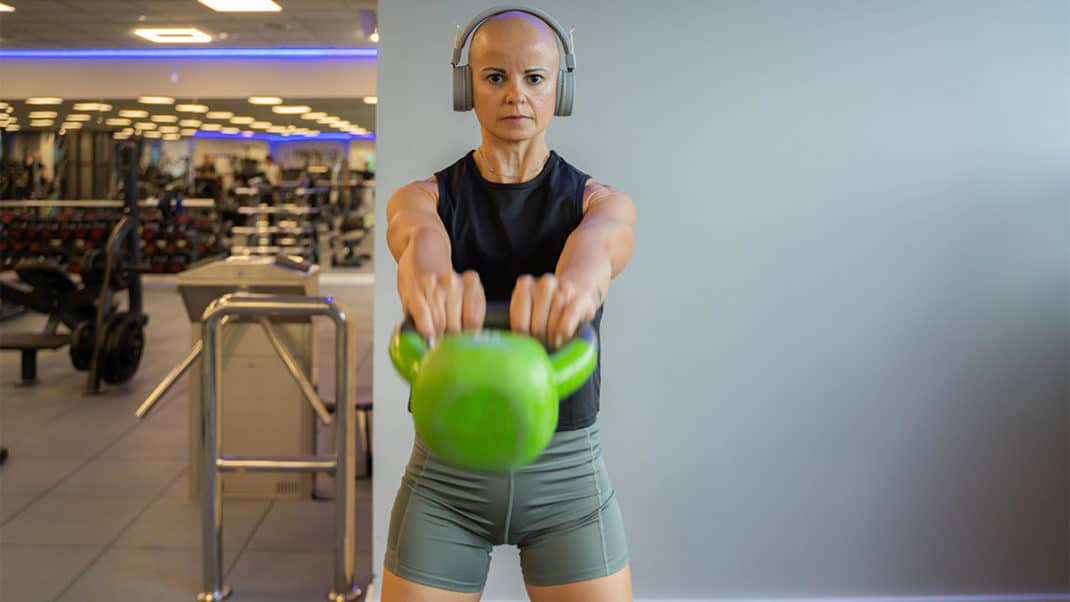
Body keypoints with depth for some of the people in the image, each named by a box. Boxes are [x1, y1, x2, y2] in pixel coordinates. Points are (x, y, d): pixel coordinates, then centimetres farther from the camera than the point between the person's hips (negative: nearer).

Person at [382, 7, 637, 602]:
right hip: (447, 468, 1)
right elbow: (420, 242, -27)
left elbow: (599, 243, -28)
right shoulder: (420, 198, -1)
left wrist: (574, 284, -55)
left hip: (569, 468, 0)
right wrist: (429, 282, -54)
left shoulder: (604, 202, -2)